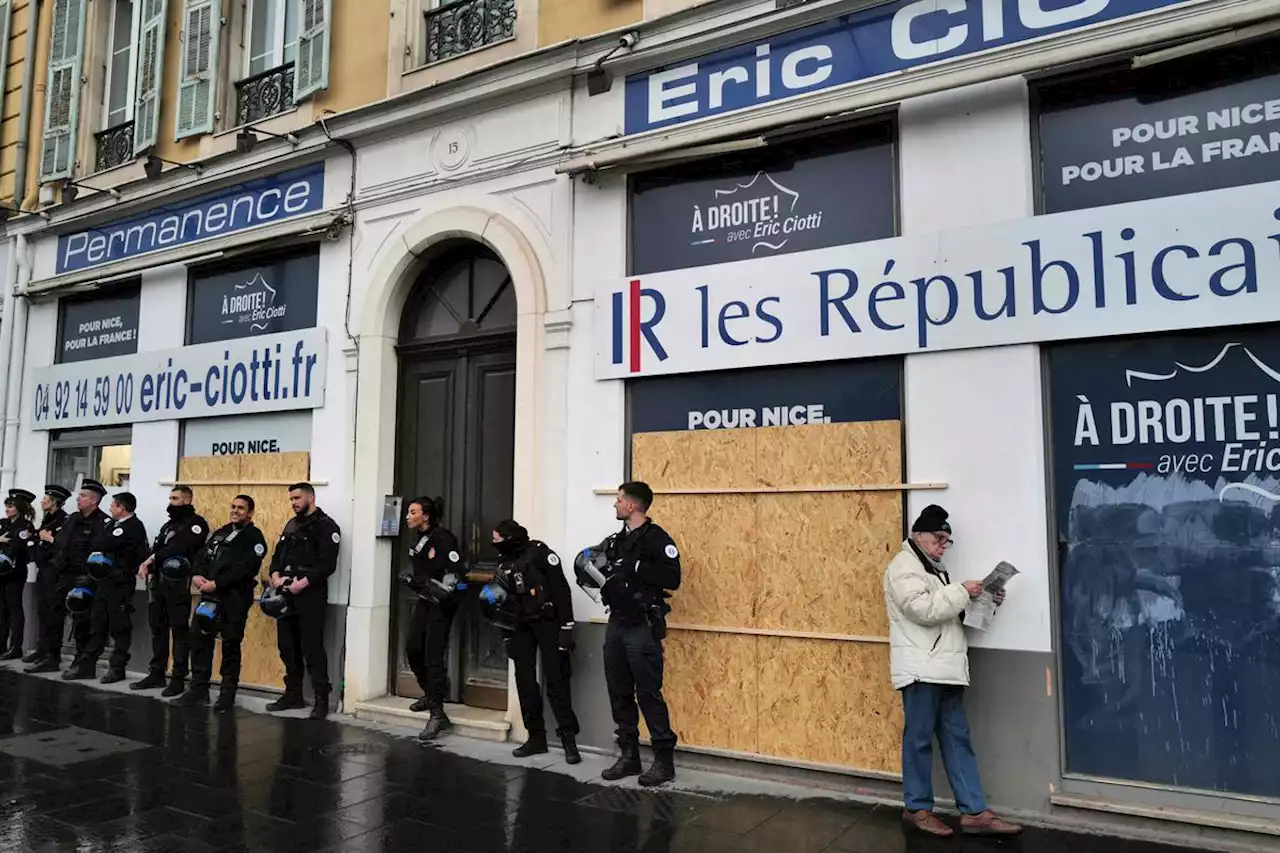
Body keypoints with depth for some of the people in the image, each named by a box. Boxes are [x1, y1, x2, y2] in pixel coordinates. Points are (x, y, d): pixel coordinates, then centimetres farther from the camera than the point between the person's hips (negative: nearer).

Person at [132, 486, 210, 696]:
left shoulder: (196, 523, -3)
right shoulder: (168, 525, 23)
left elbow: (179, 548, -16)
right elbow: (156, 549, 13)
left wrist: (153, 558, -8)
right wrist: (145, 565, -6)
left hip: (178, 583, -8)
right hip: (158, 581, 8)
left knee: (179, 630, -4)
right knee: (158, 628, 12)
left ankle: (178, 678, 0)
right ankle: (156, 674, 20)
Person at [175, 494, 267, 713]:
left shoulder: (254, 538, -4)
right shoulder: (221, 532, 19)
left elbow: (244, 568, -17)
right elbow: (203, 556, 11)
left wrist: (216, 583, -20)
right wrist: (198, 575, -9)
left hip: (235, 599, -6)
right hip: (211, 595, 7)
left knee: (231, 645, 1)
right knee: (200, 639, 6)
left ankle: (227, 694, 10)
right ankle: (199, 689, 19)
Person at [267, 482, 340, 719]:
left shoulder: (326, 526, -7)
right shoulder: (291, 525, 18)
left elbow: (328, 564, -15)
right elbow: (278, 554, 15)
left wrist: (303, 583, -21)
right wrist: (276, 575, -5)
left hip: (311, 595, -8)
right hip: (287, 594, 8)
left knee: (312, 649, -7)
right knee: (287, 646, 13)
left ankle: (322, 700, -1)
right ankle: (293, 694, 25)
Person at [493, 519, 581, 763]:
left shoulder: (539, 552, -13)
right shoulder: (504, 560, 9)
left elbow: (561, 589, -15)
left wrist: (566, 627, -17)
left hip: (548, 622, -7)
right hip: (522, 625, 7)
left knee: (556, 681, -5)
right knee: (525, 680, 6)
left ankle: (569, 740, 2)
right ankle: (536, 737, 17)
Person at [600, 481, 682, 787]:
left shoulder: (656, 538, -11)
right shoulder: (616, 539, 13)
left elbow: (672, 579, -21)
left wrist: (635, 567, -24)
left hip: (642, 628, -8)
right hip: (616, 624, 8)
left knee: (649, 694, -4)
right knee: (619, 693, 11)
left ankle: (664, 759, 6)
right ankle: (629, 755, 22)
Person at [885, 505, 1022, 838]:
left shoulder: (935, 568, 21)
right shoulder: (903, 567, -9)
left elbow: (949, 610, 24)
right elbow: (924, 610, -21)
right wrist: (962, 591, -14)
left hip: (944, 668, 9)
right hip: (920, 669, -9)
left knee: (957, 739, 9)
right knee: (919, 739, 1)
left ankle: (974, 812, 13)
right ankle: (917, 808, 13)